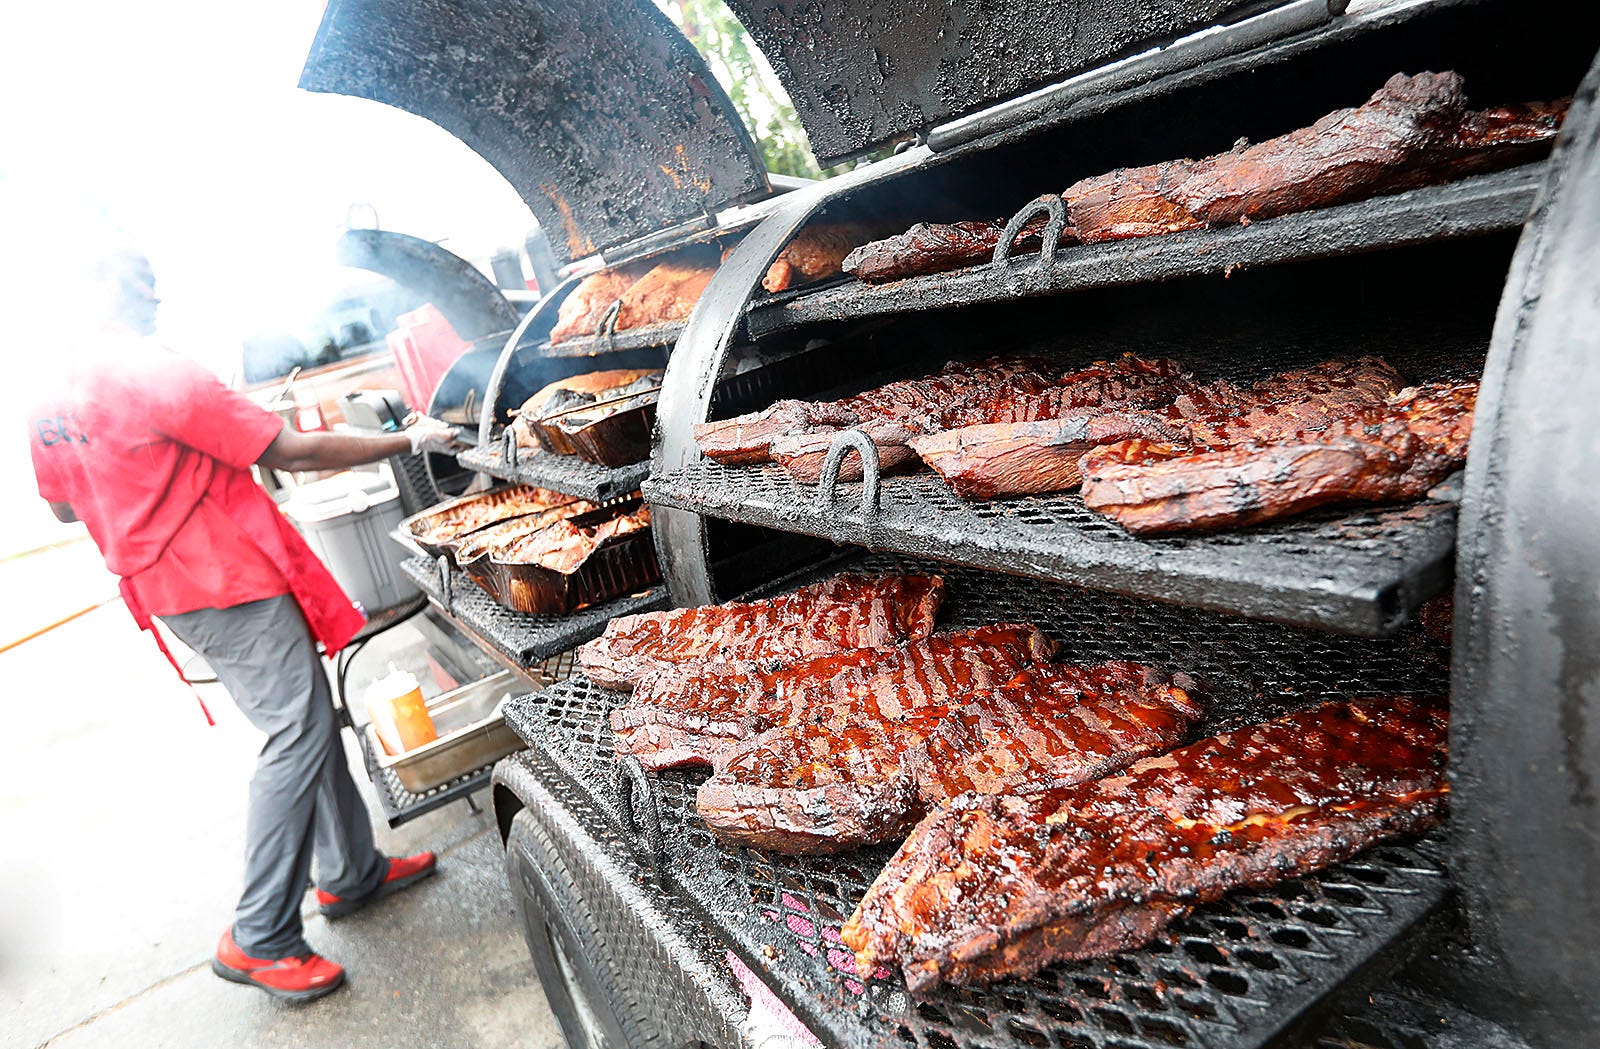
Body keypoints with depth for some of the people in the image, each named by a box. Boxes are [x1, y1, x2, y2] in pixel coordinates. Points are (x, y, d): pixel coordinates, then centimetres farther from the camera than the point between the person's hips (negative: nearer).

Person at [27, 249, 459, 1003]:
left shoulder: (49, 397, 10)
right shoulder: (155, 372, -18)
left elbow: (63, 508, 21)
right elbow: (291, 452, -19)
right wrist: (409, 440, -11)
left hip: (166, 590, 9)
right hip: (230, 583, -9)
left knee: (311, 721, 15)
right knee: (297, 736, -5)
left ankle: (352, 873, 25)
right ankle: (258, 941, 3)